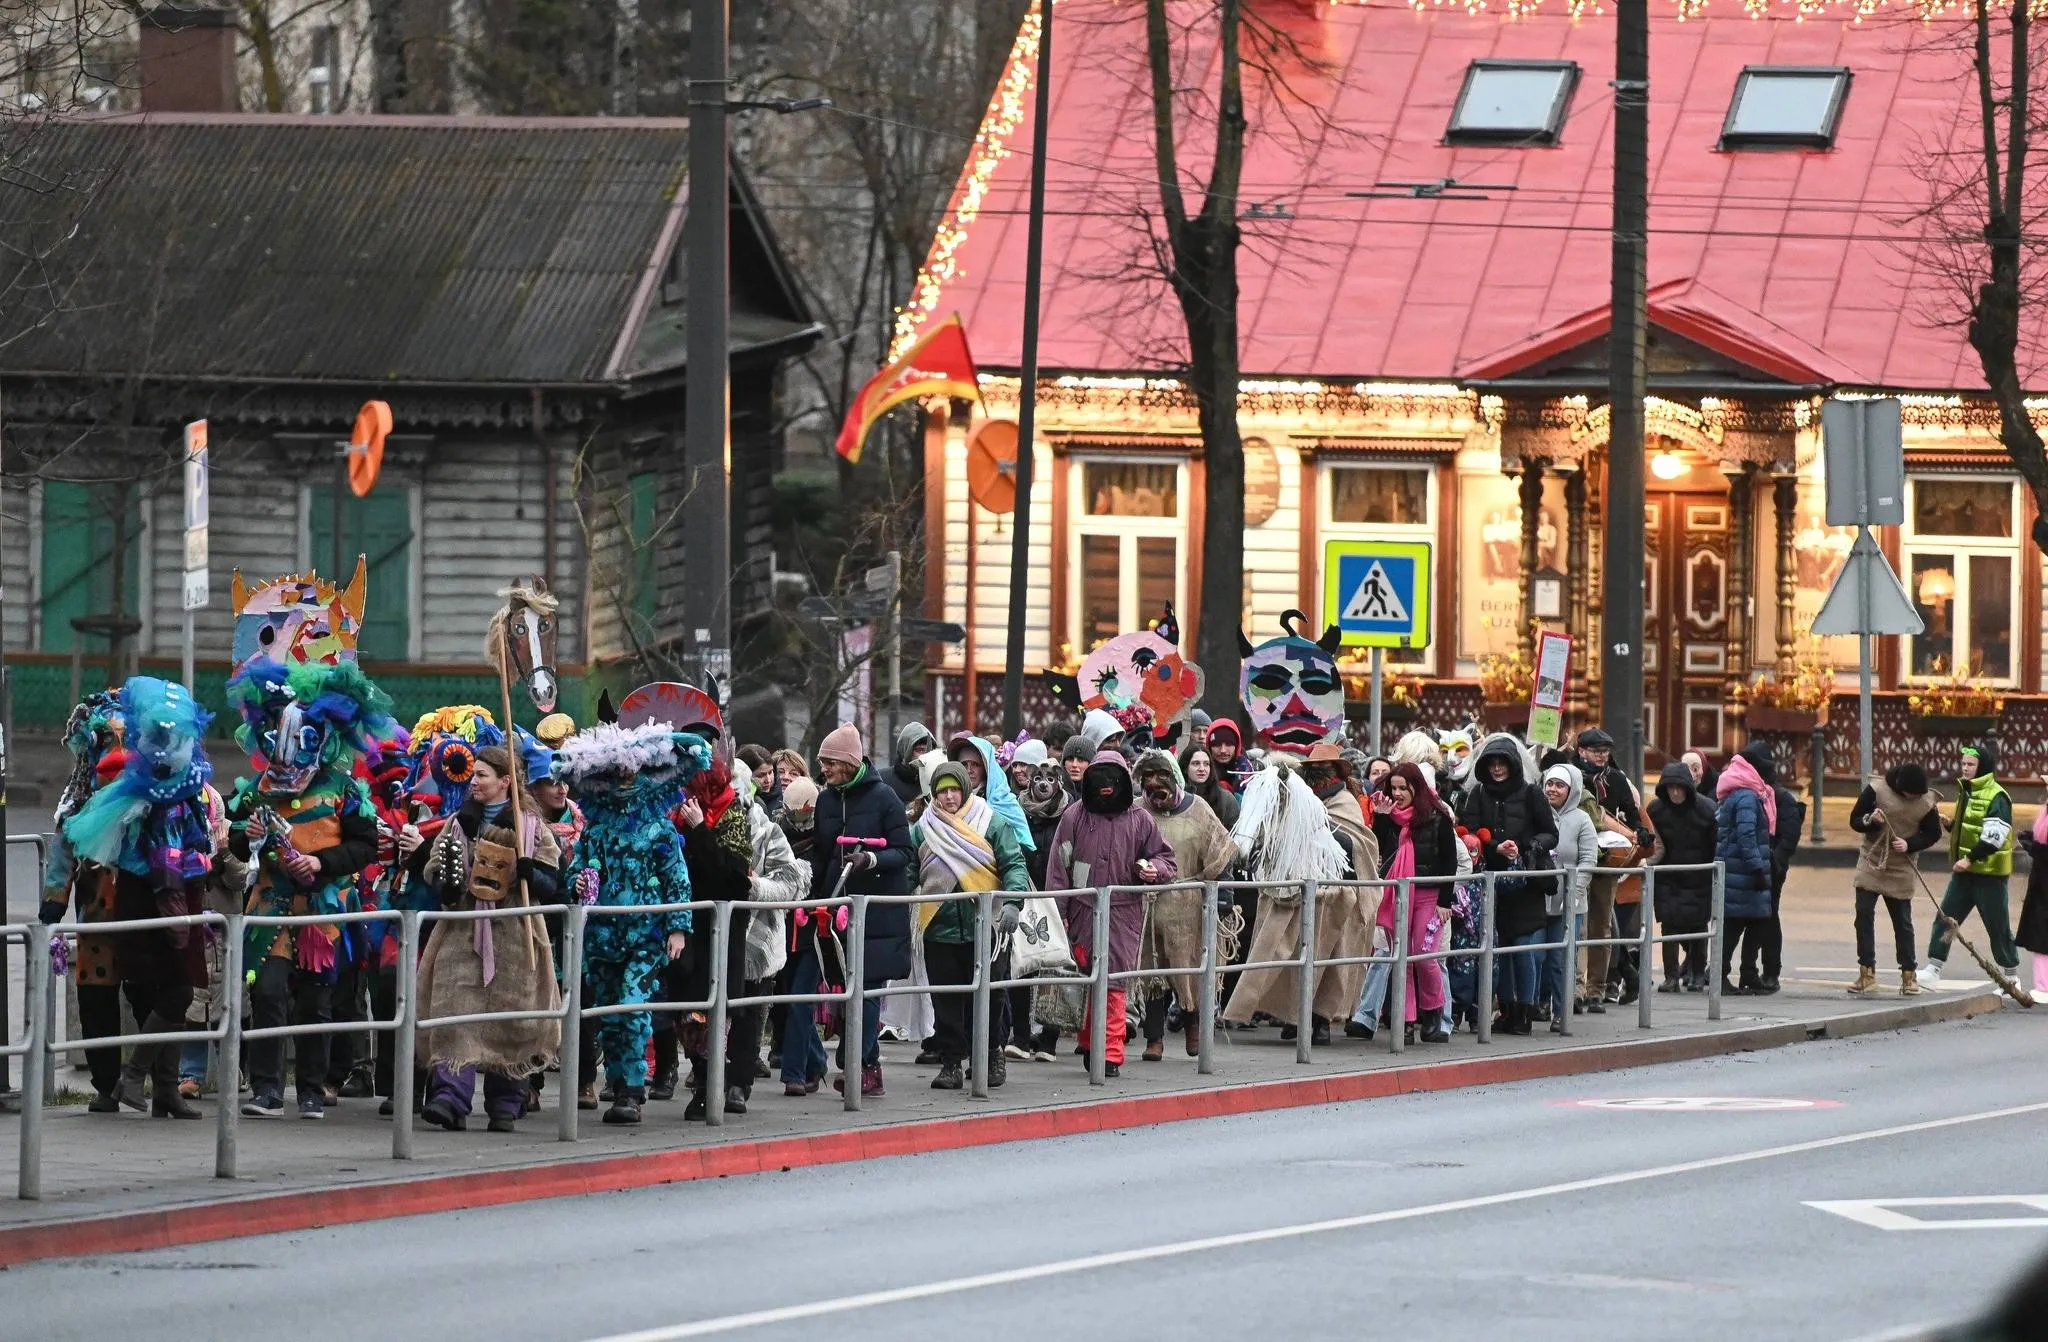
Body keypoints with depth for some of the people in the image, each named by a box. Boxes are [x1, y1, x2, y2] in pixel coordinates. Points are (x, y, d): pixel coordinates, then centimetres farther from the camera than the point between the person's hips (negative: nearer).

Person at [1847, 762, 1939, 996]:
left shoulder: (1925, 802, -7)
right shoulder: (1876, 790, -10)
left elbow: (1933, 834, 3)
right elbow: (1854, 820, -4)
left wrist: (1909, 844, -14)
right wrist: (1870, 821, -27)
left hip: (1901, 870, 0)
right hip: (1871, 864, 0)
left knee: (1903, 923, 4)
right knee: (1863, 916, -7)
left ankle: (1909, 975, 14)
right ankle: (1867, 974, -3)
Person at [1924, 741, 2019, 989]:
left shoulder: (1996, 797, -14)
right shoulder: (1966, 793, 13)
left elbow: (1994, 835, -23)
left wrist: (1970, 859, -28)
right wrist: (1951, 824, 4)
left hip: (1989, 873, -8)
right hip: (1964, 870, 8)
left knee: (1997, 926, 2)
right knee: (1945, 919, 1)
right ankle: (1933, 970, 2)